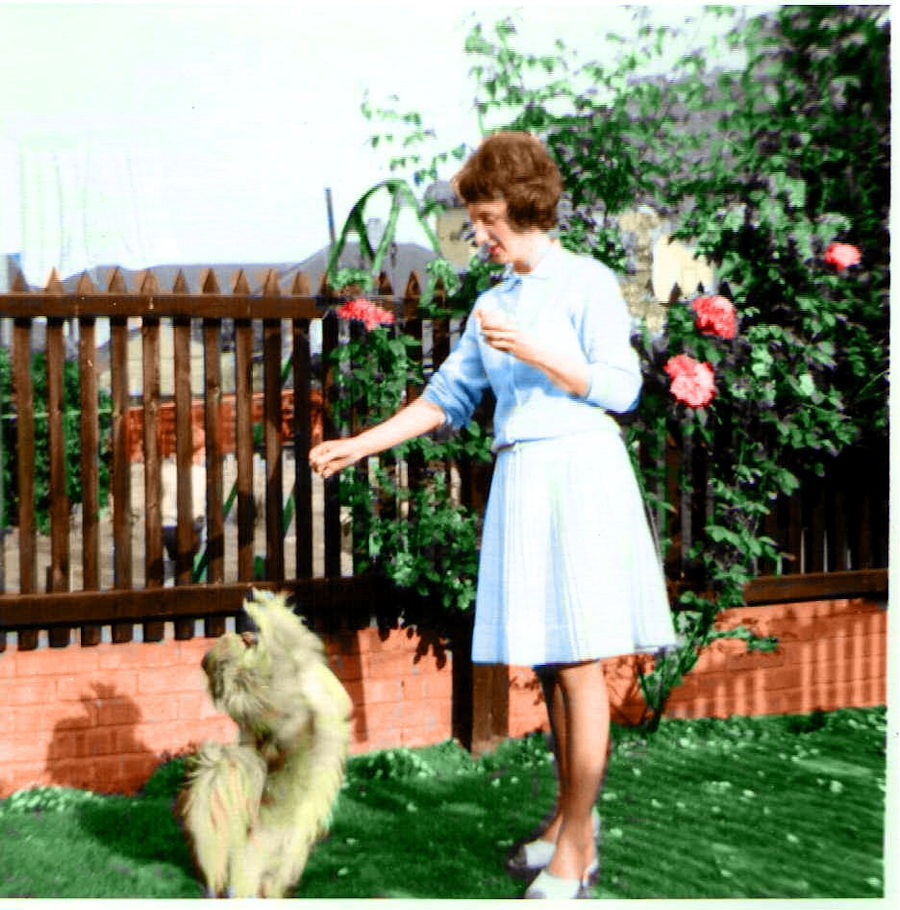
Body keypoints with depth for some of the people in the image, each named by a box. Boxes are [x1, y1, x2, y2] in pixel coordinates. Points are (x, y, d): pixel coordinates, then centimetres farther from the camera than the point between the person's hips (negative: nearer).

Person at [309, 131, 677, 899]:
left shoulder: (587, 282, -2)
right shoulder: (493, 302, 16)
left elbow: (620, 388, -8)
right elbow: (447, 399, 19)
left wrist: (532, 351, -17)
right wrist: (359, 445, 13)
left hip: (580, 474, -6)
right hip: (519, 481, 6)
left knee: (579, 665, -5)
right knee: (548, 665, 10)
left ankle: (574, 852, 2)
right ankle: (570, 818, 24)